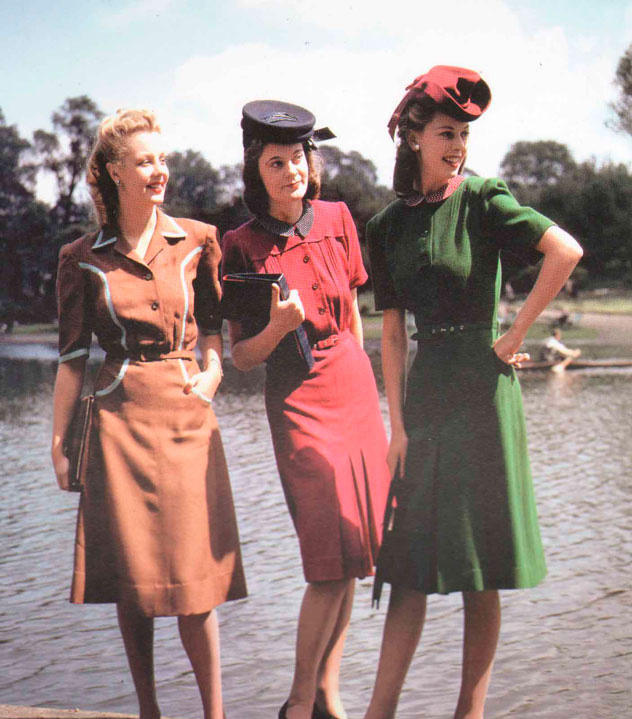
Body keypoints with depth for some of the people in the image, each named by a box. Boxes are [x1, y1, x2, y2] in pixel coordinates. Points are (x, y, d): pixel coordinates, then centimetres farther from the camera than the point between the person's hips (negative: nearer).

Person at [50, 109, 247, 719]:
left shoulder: (197, 241, 5)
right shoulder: (82, 258, 3)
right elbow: (71, 355, 6)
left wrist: (211, 373, -2)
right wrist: (59, 439, 4)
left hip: (187, 417, 0)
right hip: (119, 422, 0)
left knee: (193, 574, -2)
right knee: (130, 576, 3)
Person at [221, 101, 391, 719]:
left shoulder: (336, 219, 4)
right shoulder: (241, 246, -7)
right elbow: (240, 356, -4)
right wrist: (278, 328, -23)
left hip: (355, 387, 5)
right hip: (298, 399, -5)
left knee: (352, 554, 5)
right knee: (334, 557, -9)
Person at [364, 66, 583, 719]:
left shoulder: (482, 200, -4)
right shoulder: (388, 224, 9)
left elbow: (565, 251, -19)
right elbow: (391, 332, 10)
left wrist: (515, 335, -14)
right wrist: (397, 423, 4)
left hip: (482, 391, -4)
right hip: (424, 391, 4)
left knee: (480, 565, 2)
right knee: (410, 563, 4)